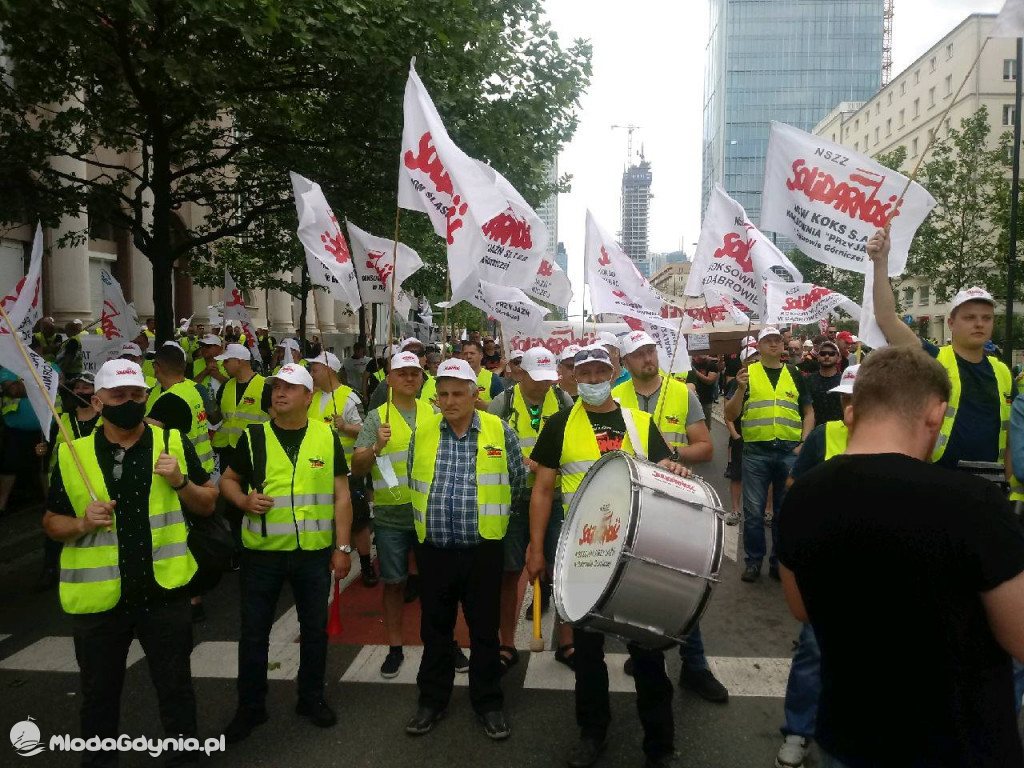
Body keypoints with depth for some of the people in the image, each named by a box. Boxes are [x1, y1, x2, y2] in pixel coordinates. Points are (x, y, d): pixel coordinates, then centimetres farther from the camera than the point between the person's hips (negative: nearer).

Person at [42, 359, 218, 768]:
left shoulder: (174, 443, -2)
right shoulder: (72, 454, -2)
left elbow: (208, 504, 4)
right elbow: (52, 523, 6)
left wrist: (181, 481, -15)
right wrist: (82, 523, -15)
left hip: (163, 592, 0)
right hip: (97, 597, 1)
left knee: (176, 687, 13)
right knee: (99, 692, 18)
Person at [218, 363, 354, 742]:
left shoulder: (327, 437, 0)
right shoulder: (253, 437, 0)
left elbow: (341, 495, 2)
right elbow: (228, 479, 9)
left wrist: (342, 547, -2)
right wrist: (243, 500, -13)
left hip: (314, 553, 0)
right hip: (262, 552, 0)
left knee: (314, 628, 13)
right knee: (254, 631, 10)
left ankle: (311, 698, 33)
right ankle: (250, 707, 28)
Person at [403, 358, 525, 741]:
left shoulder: (499, 432, -5)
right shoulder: (422, 432, 2)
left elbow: (517, 483, 6)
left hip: (482, 548, -2)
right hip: (433, 548, 2)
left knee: (485, 629, 9)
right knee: (435, 627, 14)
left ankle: (488, 702, 26)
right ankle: (432, 699, 31)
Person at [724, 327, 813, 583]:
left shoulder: (794, 374, 10)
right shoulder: (747, 373, 4)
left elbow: (808, 412, 12)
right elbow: (730, 415, -1)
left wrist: (804, 442, -1)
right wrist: (740, 389, -16)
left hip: (790, 451, 2)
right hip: (756, 451, -2)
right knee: (753, 510, 2)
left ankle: (779, 560, 21)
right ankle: (753, 561, 15)